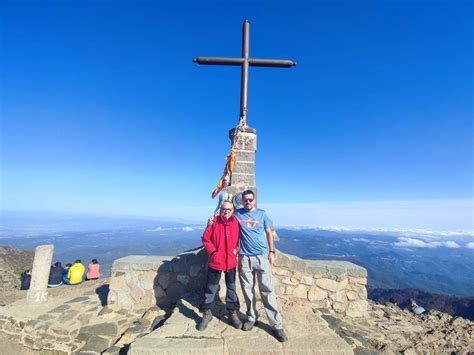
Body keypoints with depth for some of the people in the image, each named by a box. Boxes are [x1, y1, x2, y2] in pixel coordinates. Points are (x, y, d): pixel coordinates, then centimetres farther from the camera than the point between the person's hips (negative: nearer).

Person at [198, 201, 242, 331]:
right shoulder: (214, 222, -8)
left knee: (231, 288, 16)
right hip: (215, 261, -1)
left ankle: (233, 313, 32)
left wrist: (236, 250, -7)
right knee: (211, 288, 11)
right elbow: (205, 238, -4)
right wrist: (212, 251, -10)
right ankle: (207, 314, 28)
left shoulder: (236, 223, -3)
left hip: (231, 262, 2)